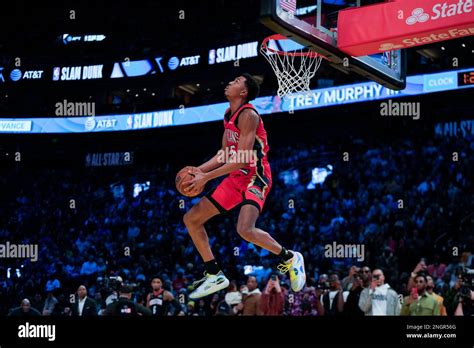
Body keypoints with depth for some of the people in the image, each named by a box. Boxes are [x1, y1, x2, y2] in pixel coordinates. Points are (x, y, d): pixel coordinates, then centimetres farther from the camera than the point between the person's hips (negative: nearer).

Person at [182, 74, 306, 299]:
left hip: (255, 177, -10)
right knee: (191, 219, 7)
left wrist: (206, 177, -21)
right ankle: (214, 276, 12)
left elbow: (242, 160, -23)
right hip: (237, 177, 10)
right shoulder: (228, 116, 12)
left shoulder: (248, 115, -17)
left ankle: (289, 259, -8)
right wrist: (199, 170, 6)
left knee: (245, 229, -31)